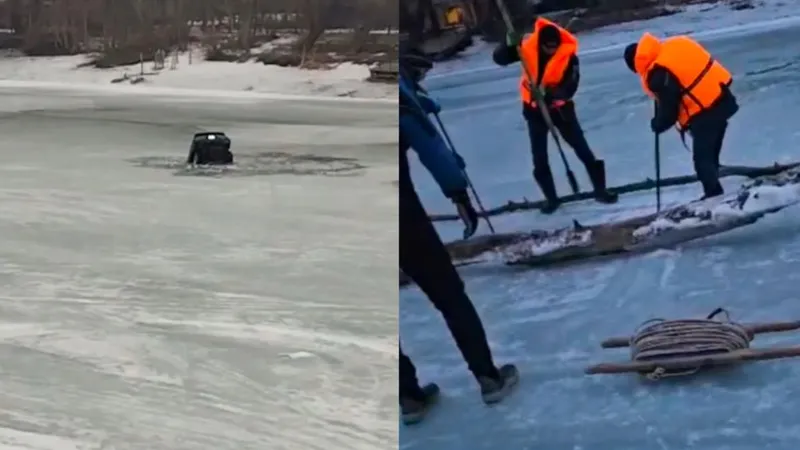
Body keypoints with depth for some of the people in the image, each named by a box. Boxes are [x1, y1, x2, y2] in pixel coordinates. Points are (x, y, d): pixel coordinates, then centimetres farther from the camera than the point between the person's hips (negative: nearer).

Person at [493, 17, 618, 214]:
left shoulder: (569, 55, -20)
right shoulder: (527, 47, -17)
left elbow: (570, 87, -25)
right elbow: (499, 59, -17)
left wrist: (554, 93, -45)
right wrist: (509, 44, -37)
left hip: (560, 107, -1)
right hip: (534, 109, 2)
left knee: (583, 150, 0)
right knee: (539, 158, 6)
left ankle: (600, 190, 12)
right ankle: (551, 198, 20)